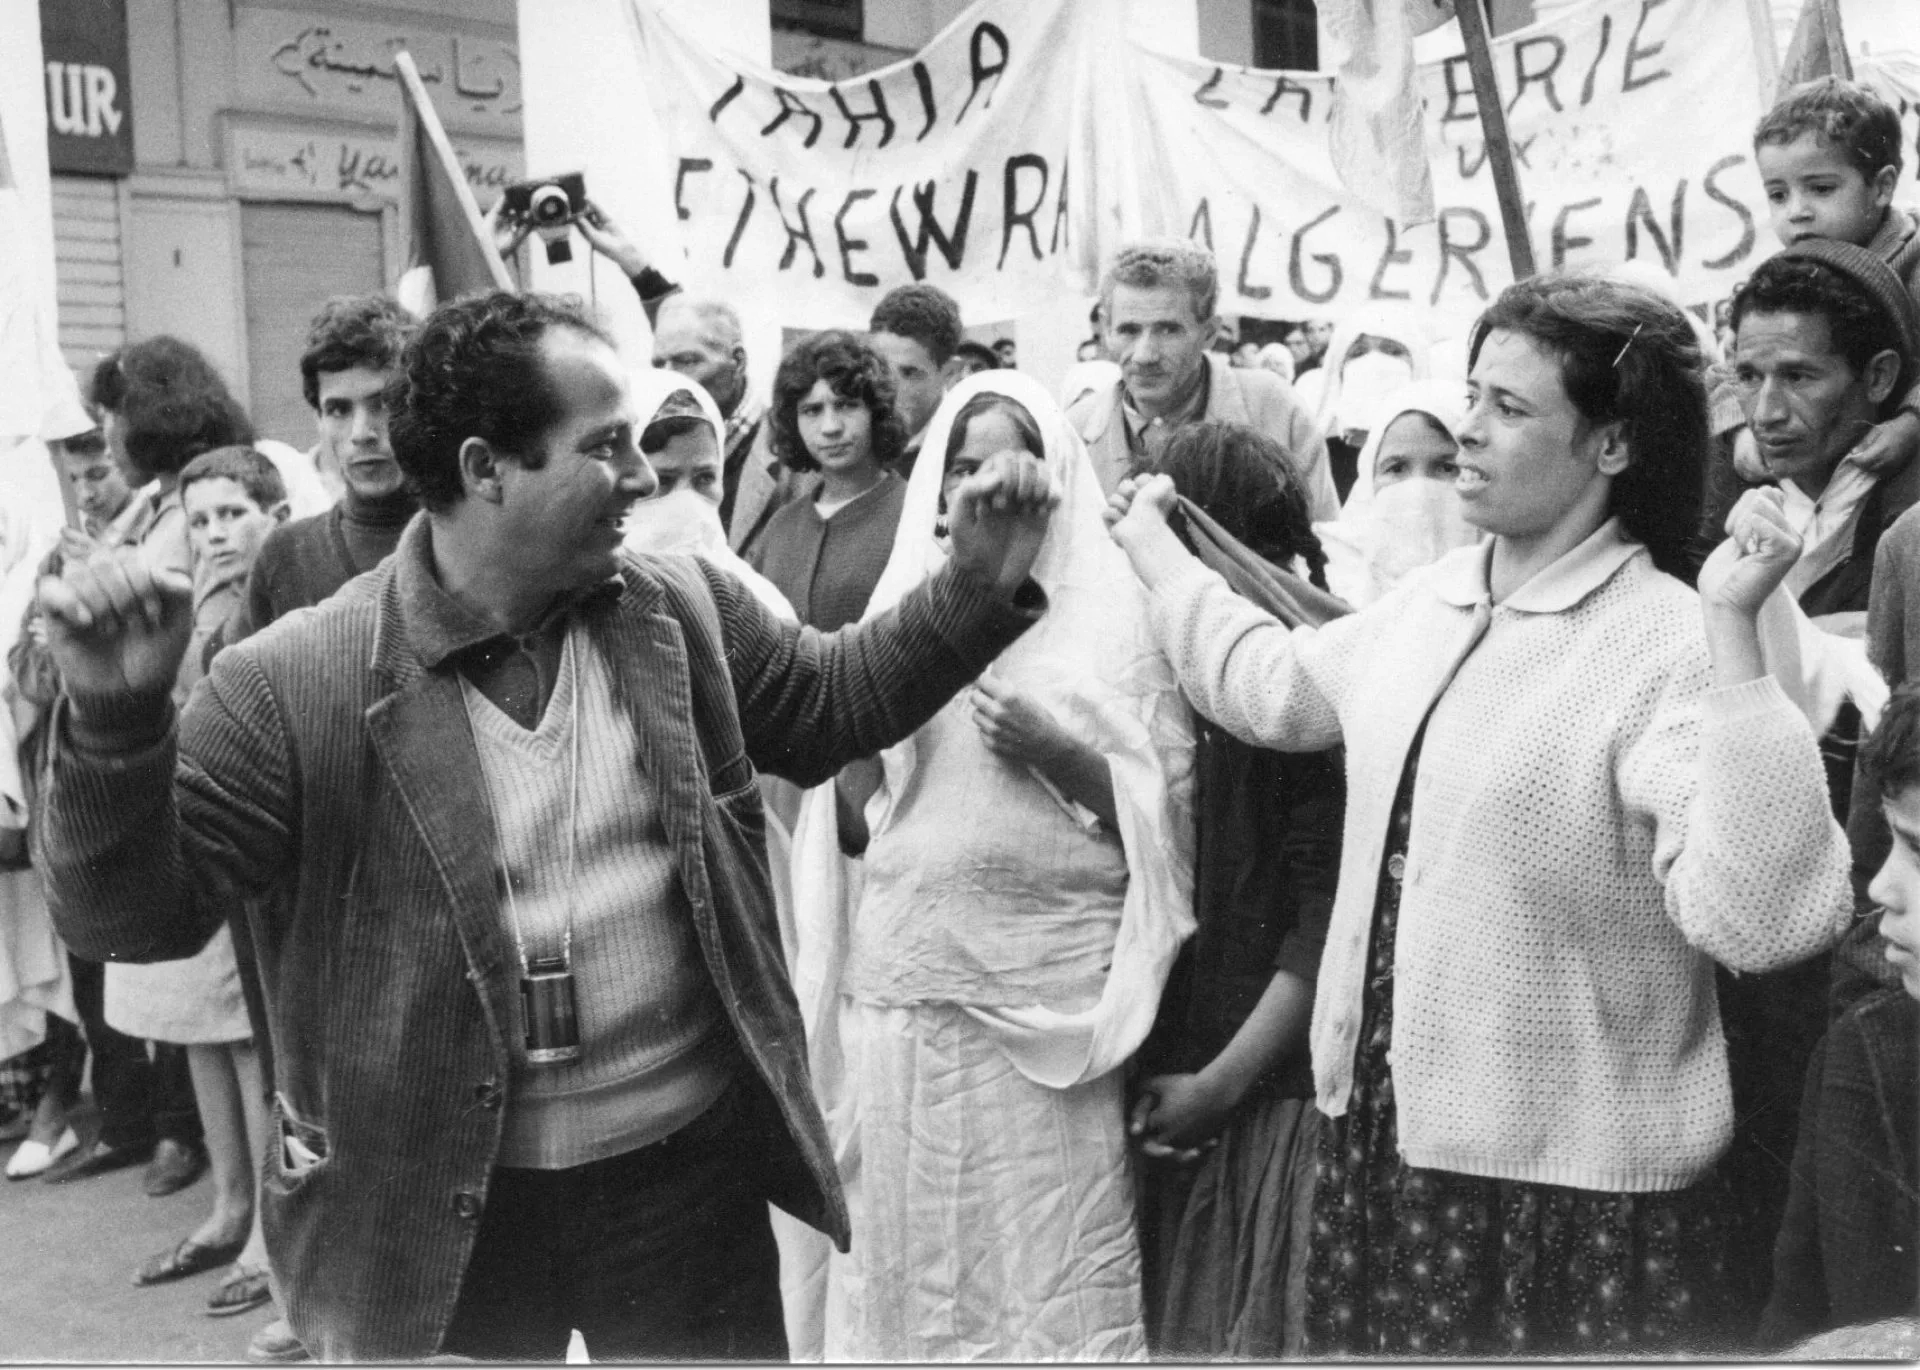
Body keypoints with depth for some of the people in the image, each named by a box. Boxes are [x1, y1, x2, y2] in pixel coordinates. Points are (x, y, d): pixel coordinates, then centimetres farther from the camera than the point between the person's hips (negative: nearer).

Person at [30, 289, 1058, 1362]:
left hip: (690, 1165, 3)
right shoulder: (293, 684, -13)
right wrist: (116, 722, -28)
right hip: (435, 1215, -3)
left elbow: (830, 704, 15)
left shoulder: (682, 609, 0)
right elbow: (136, 912, -11)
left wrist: (979, 588, 3)